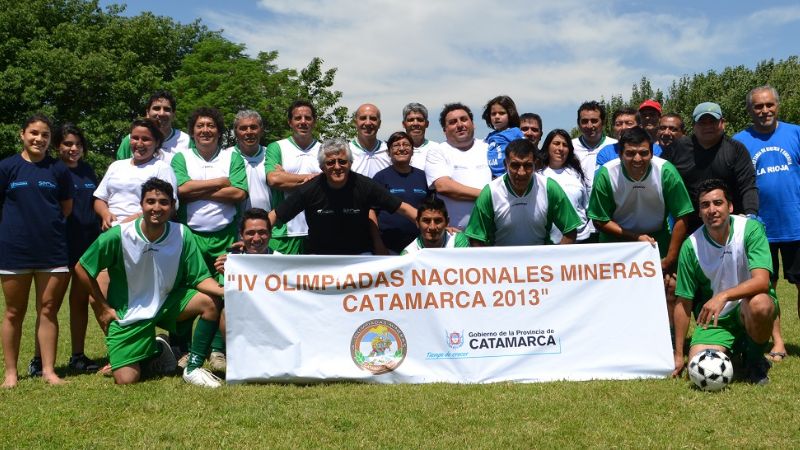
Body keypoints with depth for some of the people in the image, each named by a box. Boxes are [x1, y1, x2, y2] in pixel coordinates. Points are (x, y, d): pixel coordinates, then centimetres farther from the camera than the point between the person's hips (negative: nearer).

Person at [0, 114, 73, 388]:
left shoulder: (58, 169, 4)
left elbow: (67, 207, 11)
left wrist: (47, 223, 3)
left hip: (52, 250, 1)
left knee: (48, 311, 4)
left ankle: (48, 370, 12)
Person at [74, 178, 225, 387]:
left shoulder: (182, 234, -14)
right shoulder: (119, 235, -19)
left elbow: (200, 278, -11)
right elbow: (82, 269, -7)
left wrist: (223, 290, -32)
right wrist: (103, 307, -4)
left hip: (167, 304, 2)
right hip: (127, 314, -2)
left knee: (211, 301, -23)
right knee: (126, 381, -11)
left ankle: (193, 368, -9)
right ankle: (153, 350, 23)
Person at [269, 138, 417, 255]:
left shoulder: (365, 186, -13)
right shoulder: (309, 190, -13)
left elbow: (402, 208, -9)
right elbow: (275, 216, -6)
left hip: (359, 253, 0)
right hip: (320, 254, 0)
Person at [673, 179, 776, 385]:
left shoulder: (750, 229, -14)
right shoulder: (691, 246, -10)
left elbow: (762, 282, -25)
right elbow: (684, 303, -4)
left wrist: (723, 296, -43)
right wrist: (678, 355, -2)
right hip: (713, 317, 2)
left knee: (758, 304, -36)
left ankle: (755, 359, -5)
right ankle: (731, 348, 16)